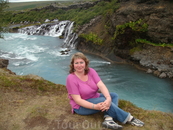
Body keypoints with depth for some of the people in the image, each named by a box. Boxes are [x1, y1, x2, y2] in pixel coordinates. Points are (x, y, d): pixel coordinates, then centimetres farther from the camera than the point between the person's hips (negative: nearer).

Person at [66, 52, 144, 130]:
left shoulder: (91, 71, -7)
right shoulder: (71, 78, -20)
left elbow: (101, 85, -18)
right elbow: (78, 100, -23)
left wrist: (108, 98, -37)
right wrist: (95, 106, -34)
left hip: (95, 98, 7)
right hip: (81, 107, -6)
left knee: (114, 95, -8)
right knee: (103, 100, -28)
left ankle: (108, 119, -29)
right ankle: (128, 118, -15)